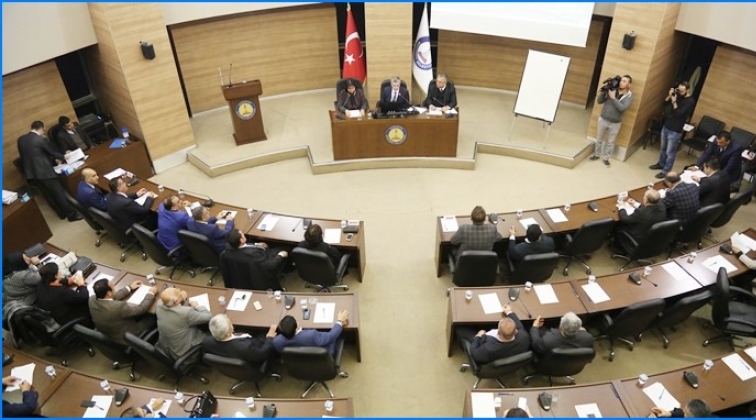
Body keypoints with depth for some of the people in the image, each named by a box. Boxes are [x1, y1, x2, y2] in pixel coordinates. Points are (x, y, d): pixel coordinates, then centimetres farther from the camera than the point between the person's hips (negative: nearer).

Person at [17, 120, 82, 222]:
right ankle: (71, 214, 7)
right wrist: (63, 157, 20)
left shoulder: (21, 139, 8)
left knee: (48, 195, 16)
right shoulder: (40, 139, -14)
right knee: (59, 193, 2)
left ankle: (62, 213, 26)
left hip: (31, 173, 7)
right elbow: (52, 152, -3)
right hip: (44, 171, -7)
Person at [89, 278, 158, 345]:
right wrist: (151, 293, -7)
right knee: (152, 317, 7)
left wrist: (130, 288, 11)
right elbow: (141, 308, -22)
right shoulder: (119, 306, -37)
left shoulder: (92, 299, -17)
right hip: (124, 339, -7)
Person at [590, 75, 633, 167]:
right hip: (603, 119, 1)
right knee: (599, 139, 17)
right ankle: (597, 154, 36)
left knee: (610, 142, 11)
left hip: (615, 123, -1)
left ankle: (606, 158, 27)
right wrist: (603, 90, -21)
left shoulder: (629, 96, -10)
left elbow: (622, 108, -25)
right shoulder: (611, 90, -7)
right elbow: (599, 101, -6)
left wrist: (613, 97, -27)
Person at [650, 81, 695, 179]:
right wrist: (669, 95, -9)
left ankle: (666, 171, 8)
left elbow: (679, 114, -23)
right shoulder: (678, 95, 4)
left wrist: (674, 101, -22)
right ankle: (661, 164, 39)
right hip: (666, 126, 7)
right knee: (663, 148, 22)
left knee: (670, 152, 0)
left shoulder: (690, 101, -16)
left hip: (675, 131, -7)